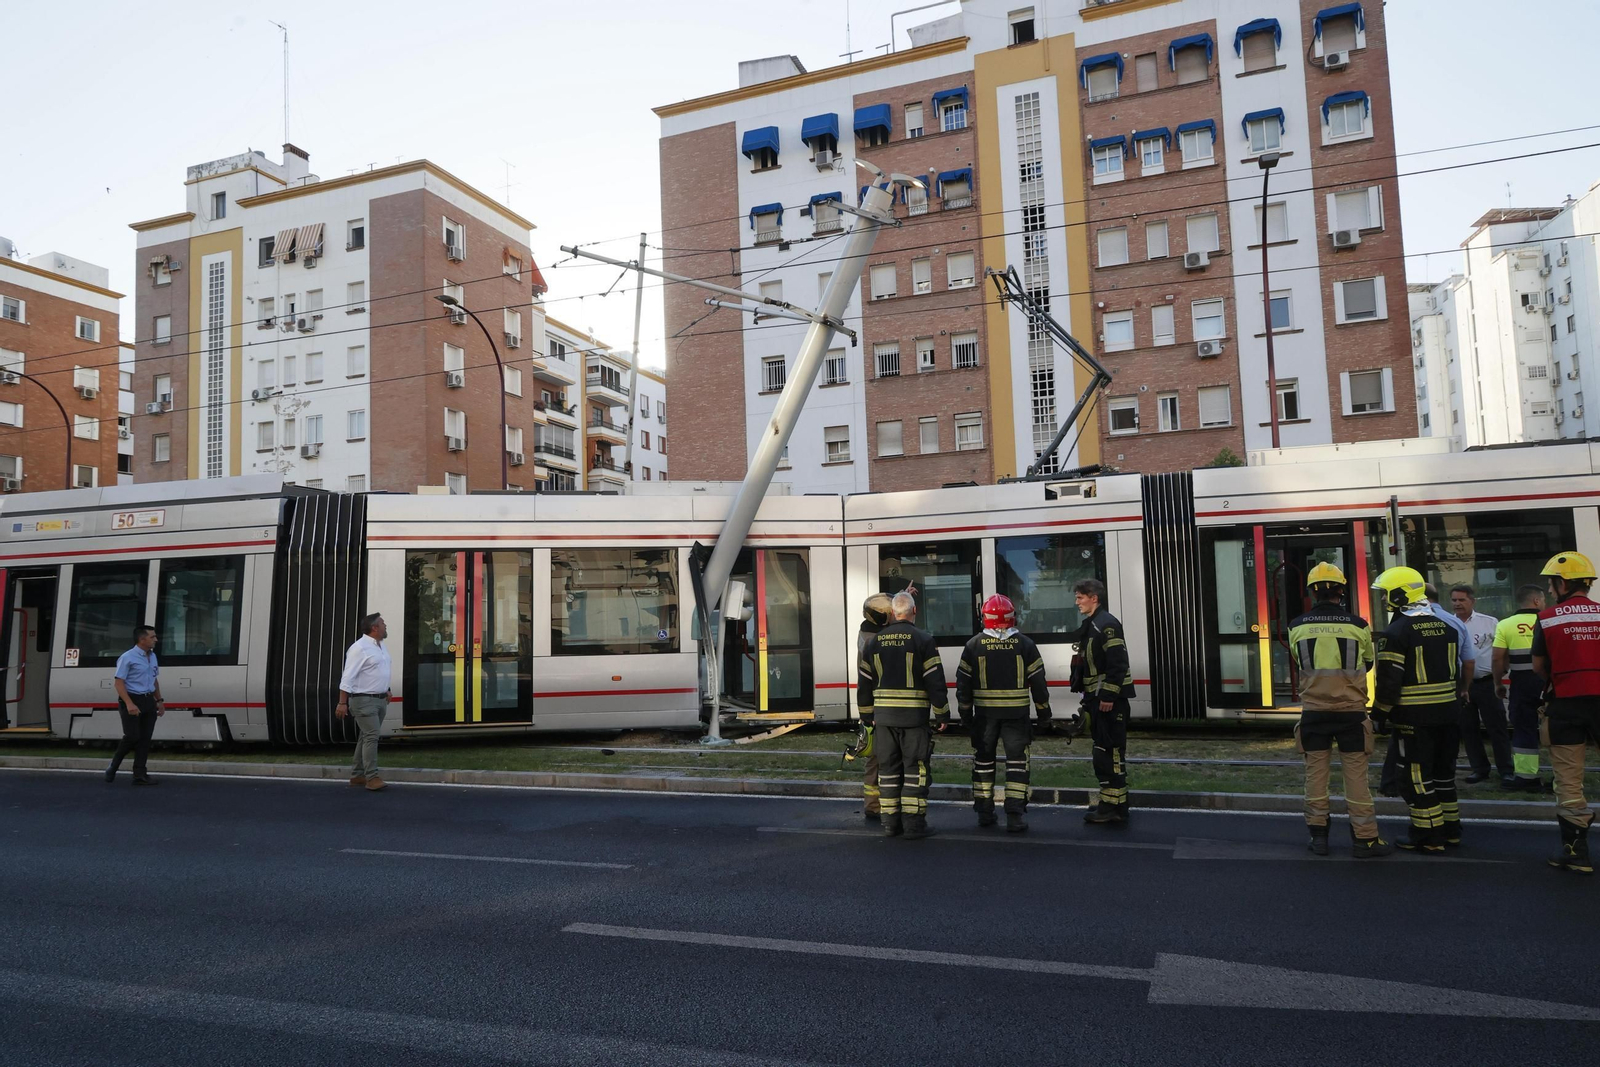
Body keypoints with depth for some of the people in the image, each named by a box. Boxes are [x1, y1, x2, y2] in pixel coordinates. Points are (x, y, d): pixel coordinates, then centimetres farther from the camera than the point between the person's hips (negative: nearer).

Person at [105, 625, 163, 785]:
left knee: (145, 739, 4)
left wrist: (159, 700, 18)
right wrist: (129, 704, -25)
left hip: (148, 701, 7)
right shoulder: (127, 657, -11)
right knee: (132, 736, -9)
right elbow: (119, 682, -15)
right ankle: (113, 767, 14)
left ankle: (140, 775, 7)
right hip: (132, 700, -7)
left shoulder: (152, 656, 12)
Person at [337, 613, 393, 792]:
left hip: (380, 699, 9)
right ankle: (372, 777, -11)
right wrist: (343, 703, -21)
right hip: (364, 700, -9)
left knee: (367, 737, 12)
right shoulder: (360, 648, -16)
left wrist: (386, 691, 24)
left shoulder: (380, 646, 12)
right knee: (371, 736, -12)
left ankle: (357, 775, 19)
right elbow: (347, 677, -18)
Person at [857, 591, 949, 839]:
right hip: (914, 716, -4)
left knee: (888, 768, 10)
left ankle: (890, 822, 13)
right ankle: (913, 823, 2)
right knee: (915, 769, 2)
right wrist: (942, 714, -1)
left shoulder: (875, 641, 8)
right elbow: (935, 681, -9)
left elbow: (864, 682, 11)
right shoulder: (923, 640, -7)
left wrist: (868, 713, 20)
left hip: (883, 714, 4)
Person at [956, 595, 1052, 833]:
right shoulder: (1025, 644, -3)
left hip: (985, 713, 1)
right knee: (1016, 762, 3)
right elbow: (1038, 680, -1)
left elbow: (963, 681, 1)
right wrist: (1043, 710, 11)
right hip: (1016, 713, -1)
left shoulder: (974, 645, -2)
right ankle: (1014, 816, -2)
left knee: (983, 760, 14)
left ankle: (984, 812, 20)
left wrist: (965, 711, 11)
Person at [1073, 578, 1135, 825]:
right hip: (1097, 697, 11)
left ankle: (1113, 807, -4)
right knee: (1104, 751, 15)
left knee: (1108, 752, -8)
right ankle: (1111, 804, 24)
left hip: (1110, 699, -10)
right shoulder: (1090, 625, 17)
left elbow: (1117, 663, -21)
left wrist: (1108, 696, -22)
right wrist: (1089, 697, 20)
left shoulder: (1107, 624, -14)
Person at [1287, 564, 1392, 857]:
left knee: (1316, 772, 9)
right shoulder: (1357, 625, -8)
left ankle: (1318, 835, 15)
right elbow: (1367, 664, 9)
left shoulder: (1298, 627, -4)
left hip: (1313, 711, 2)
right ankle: (1364, 838, 11)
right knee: (1356, 775, 5)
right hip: (1350, 711, -1)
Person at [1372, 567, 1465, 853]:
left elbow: (1389, 679, -16)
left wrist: (1382, 711, -5)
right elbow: (1457, 669, 16)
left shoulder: (1396, 632, -15)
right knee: (1443, 771, 19)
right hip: (1447, 711, 8)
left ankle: (1428, 837, 2)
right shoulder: (1445, 626, 9)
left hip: (1414, 716, -8)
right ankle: (1450, 829, 27)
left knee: (1416, 776, 0)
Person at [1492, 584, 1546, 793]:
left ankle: (1526, 777, 6)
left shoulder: (1506, 625, -2)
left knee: (1524, 729, 6)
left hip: (1522, 682, 0)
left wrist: (1498, 684, 7)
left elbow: (1498, 659, -5)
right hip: (1549, 681, 1)